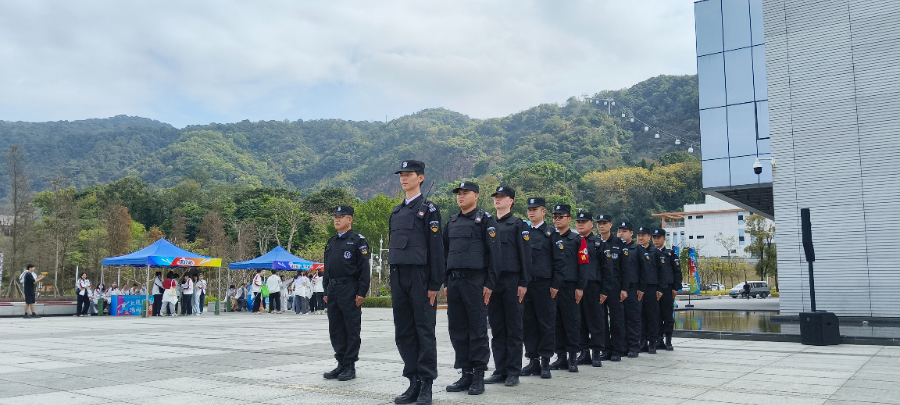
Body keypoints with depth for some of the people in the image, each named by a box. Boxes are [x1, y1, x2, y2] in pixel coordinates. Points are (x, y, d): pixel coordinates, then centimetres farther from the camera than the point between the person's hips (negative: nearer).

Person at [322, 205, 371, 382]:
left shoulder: (358, 240, -3)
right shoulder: (331, 243, 18)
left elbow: (364, 268, -8)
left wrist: (362, 292, -14)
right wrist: (326, 291, 15)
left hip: (350, 290, -7)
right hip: (333, 290, 7)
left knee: (352, 329, -1)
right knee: (335, 330, 9)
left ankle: (350, 367, 5)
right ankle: (341, 364, 18)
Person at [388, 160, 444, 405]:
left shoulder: (428, 209, -2)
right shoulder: (396, 212, 17)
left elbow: (436, 248, -7)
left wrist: (434, 284, -12)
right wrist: (392, 282, 15)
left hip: (420, 277, -6)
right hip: (398, 277, 7)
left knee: (424, 331, -1)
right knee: (403, 332, 7)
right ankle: (414, 382, 16)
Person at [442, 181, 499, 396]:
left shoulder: (485, 219, 0)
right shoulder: (452, 222, 16)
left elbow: (494, 253, -5)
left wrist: (490, 284, -11)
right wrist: (445, 282, 12)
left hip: (476, 281, -6)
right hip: (454, 281, 6)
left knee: (477, 329, -2)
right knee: (457, 329, 6)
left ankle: (479, 377, 5)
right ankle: (466, 374, 15)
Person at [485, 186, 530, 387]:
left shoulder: (518, 224, 1)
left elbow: (525, 255, -4)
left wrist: (523, 283, -11)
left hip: (512, 281, -5)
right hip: (492, 282, 5)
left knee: (513, 328, 1)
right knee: (497, 329, 7)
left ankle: (513, 372, 6)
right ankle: (500, 370, 13)